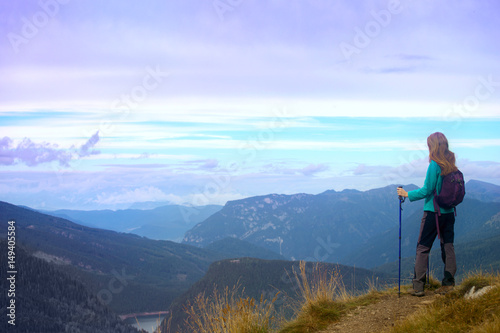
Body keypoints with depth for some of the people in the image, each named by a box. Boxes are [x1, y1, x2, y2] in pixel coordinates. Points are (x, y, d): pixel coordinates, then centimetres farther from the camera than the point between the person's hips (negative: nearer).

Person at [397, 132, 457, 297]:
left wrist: (407, 194, -3)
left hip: (433, 211, -6)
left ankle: (418, 286, 0)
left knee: (423, 248, 0)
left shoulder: (434, 165, -13)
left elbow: (427, 190, -13)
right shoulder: (451, 165, 6)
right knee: (448, 246, 10)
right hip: (449, 212, 6)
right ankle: (448, 283, 10)